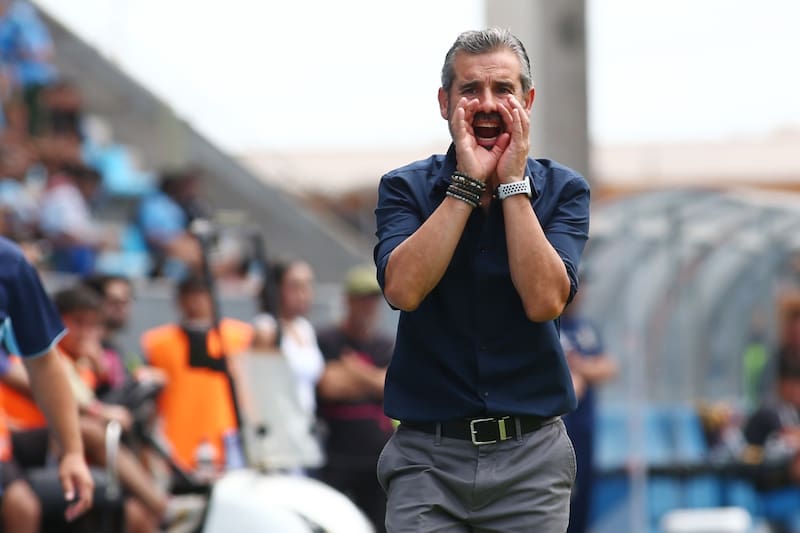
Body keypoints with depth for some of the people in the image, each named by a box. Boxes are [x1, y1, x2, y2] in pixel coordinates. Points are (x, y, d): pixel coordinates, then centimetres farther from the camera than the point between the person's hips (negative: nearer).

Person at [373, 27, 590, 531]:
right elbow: (404, 288, -17)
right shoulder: (405, 188, 1)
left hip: (530, 456, 0)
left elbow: (545, 300, -15)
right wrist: (468, 182, -14)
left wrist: (512, 182, -13)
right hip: (427, 456, 0)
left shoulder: (563, 190, 1)